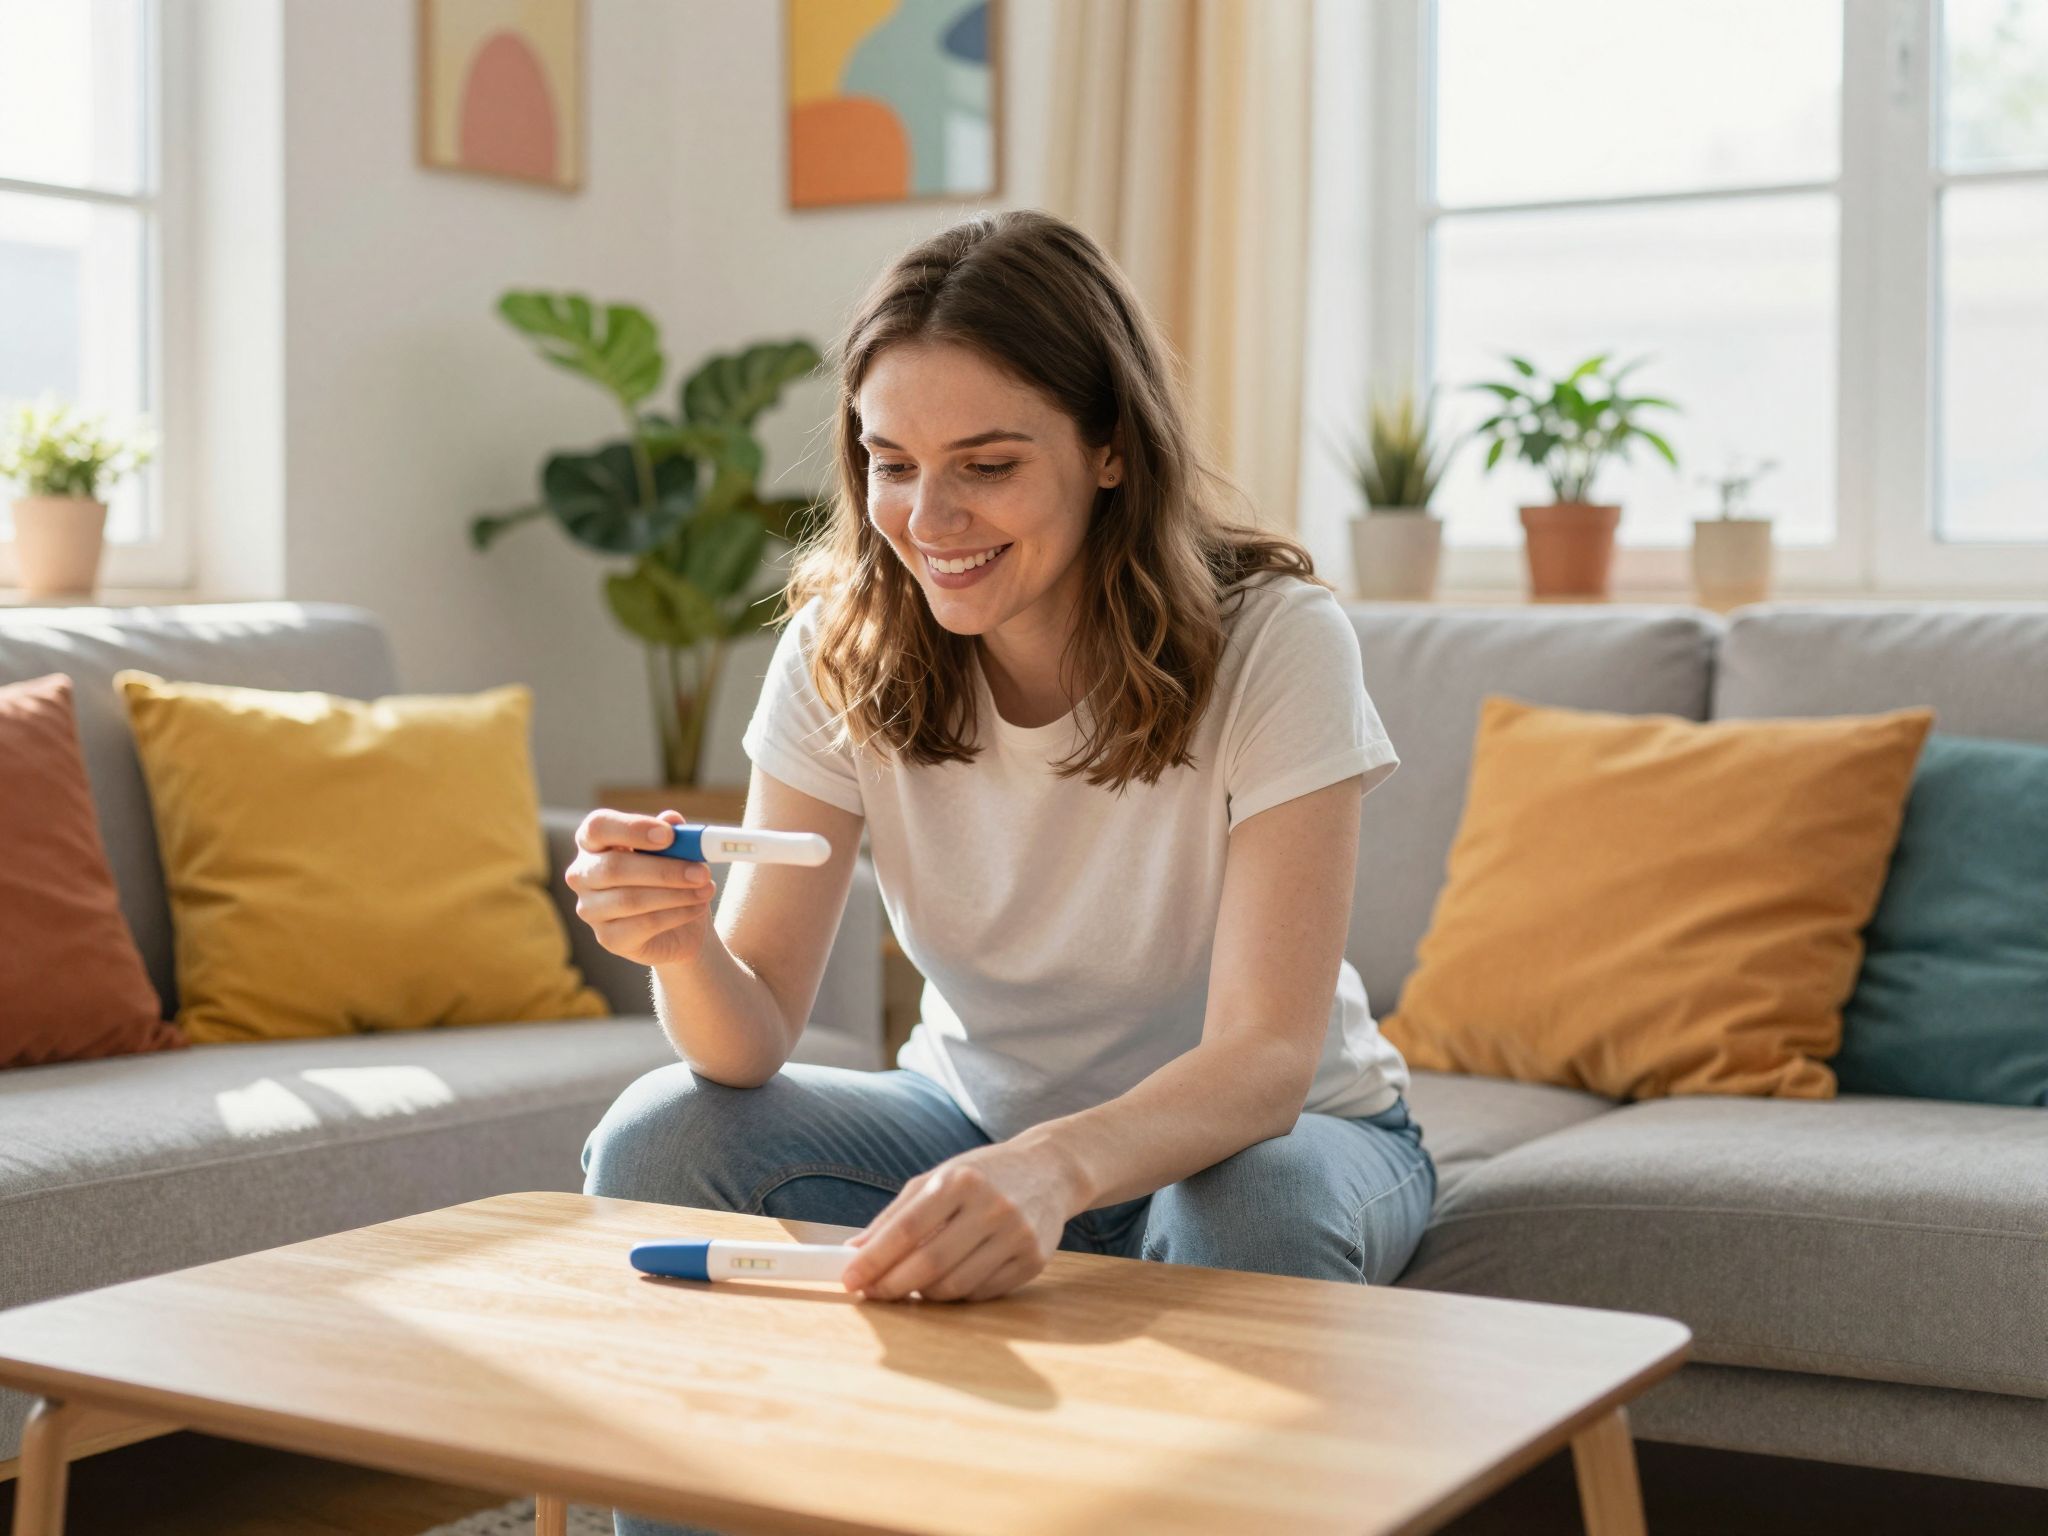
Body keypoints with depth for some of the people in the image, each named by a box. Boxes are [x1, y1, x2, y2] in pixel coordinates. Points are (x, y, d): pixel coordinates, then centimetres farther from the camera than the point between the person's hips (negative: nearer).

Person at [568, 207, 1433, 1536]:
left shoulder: (1273, 639, -22)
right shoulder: (844, 646, -12)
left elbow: (1266, 1058, -30)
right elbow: (755, 1041, -15)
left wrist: (1053, 1171, -50)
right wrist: (681, 948, -39)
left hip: (1265, 1129, -3)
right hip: (982, 1118, 3)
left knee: (1247, 1219, -36)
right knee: (659, 1140, -20)